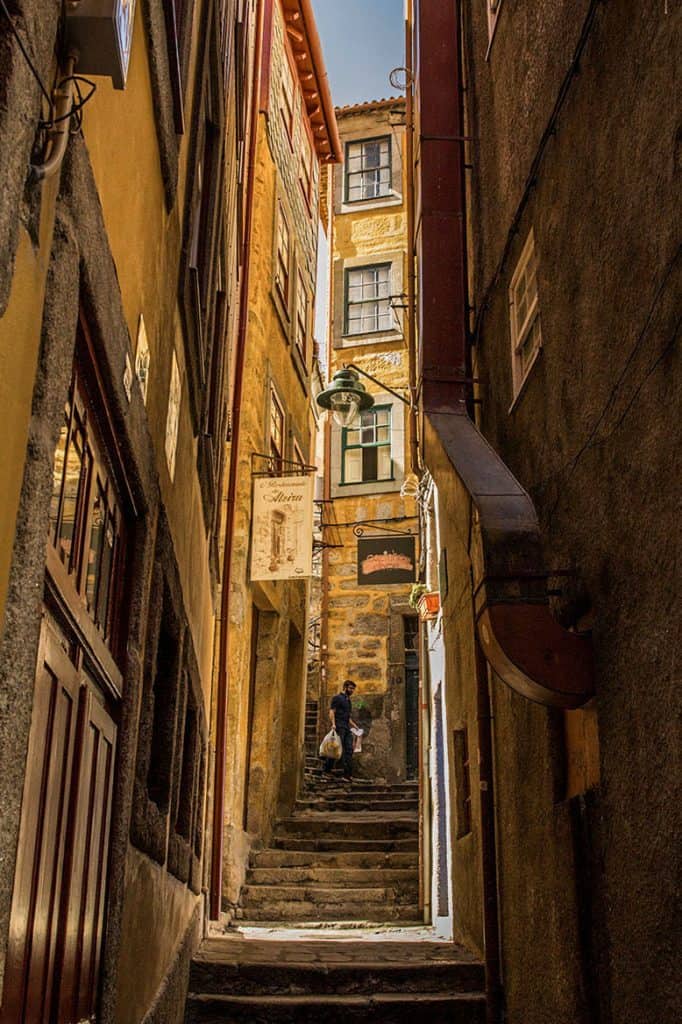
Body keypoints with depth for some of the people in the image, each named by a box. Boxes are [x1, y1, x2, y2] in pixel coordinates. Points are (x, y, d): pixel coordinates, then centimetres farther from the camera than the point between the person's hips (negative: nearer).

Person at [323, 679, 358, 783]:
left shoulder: (348, 700, 24)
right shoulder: (337, 698, -1)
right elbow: (332, 712, -11)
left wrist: (355, 726, 26)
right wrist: (333, 723, -24)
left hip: (347, 728, 8)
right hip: (339, 727, -8)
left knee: (349, 750, 0)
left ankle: (347, 775, 0)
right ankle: (327, 772, -2)